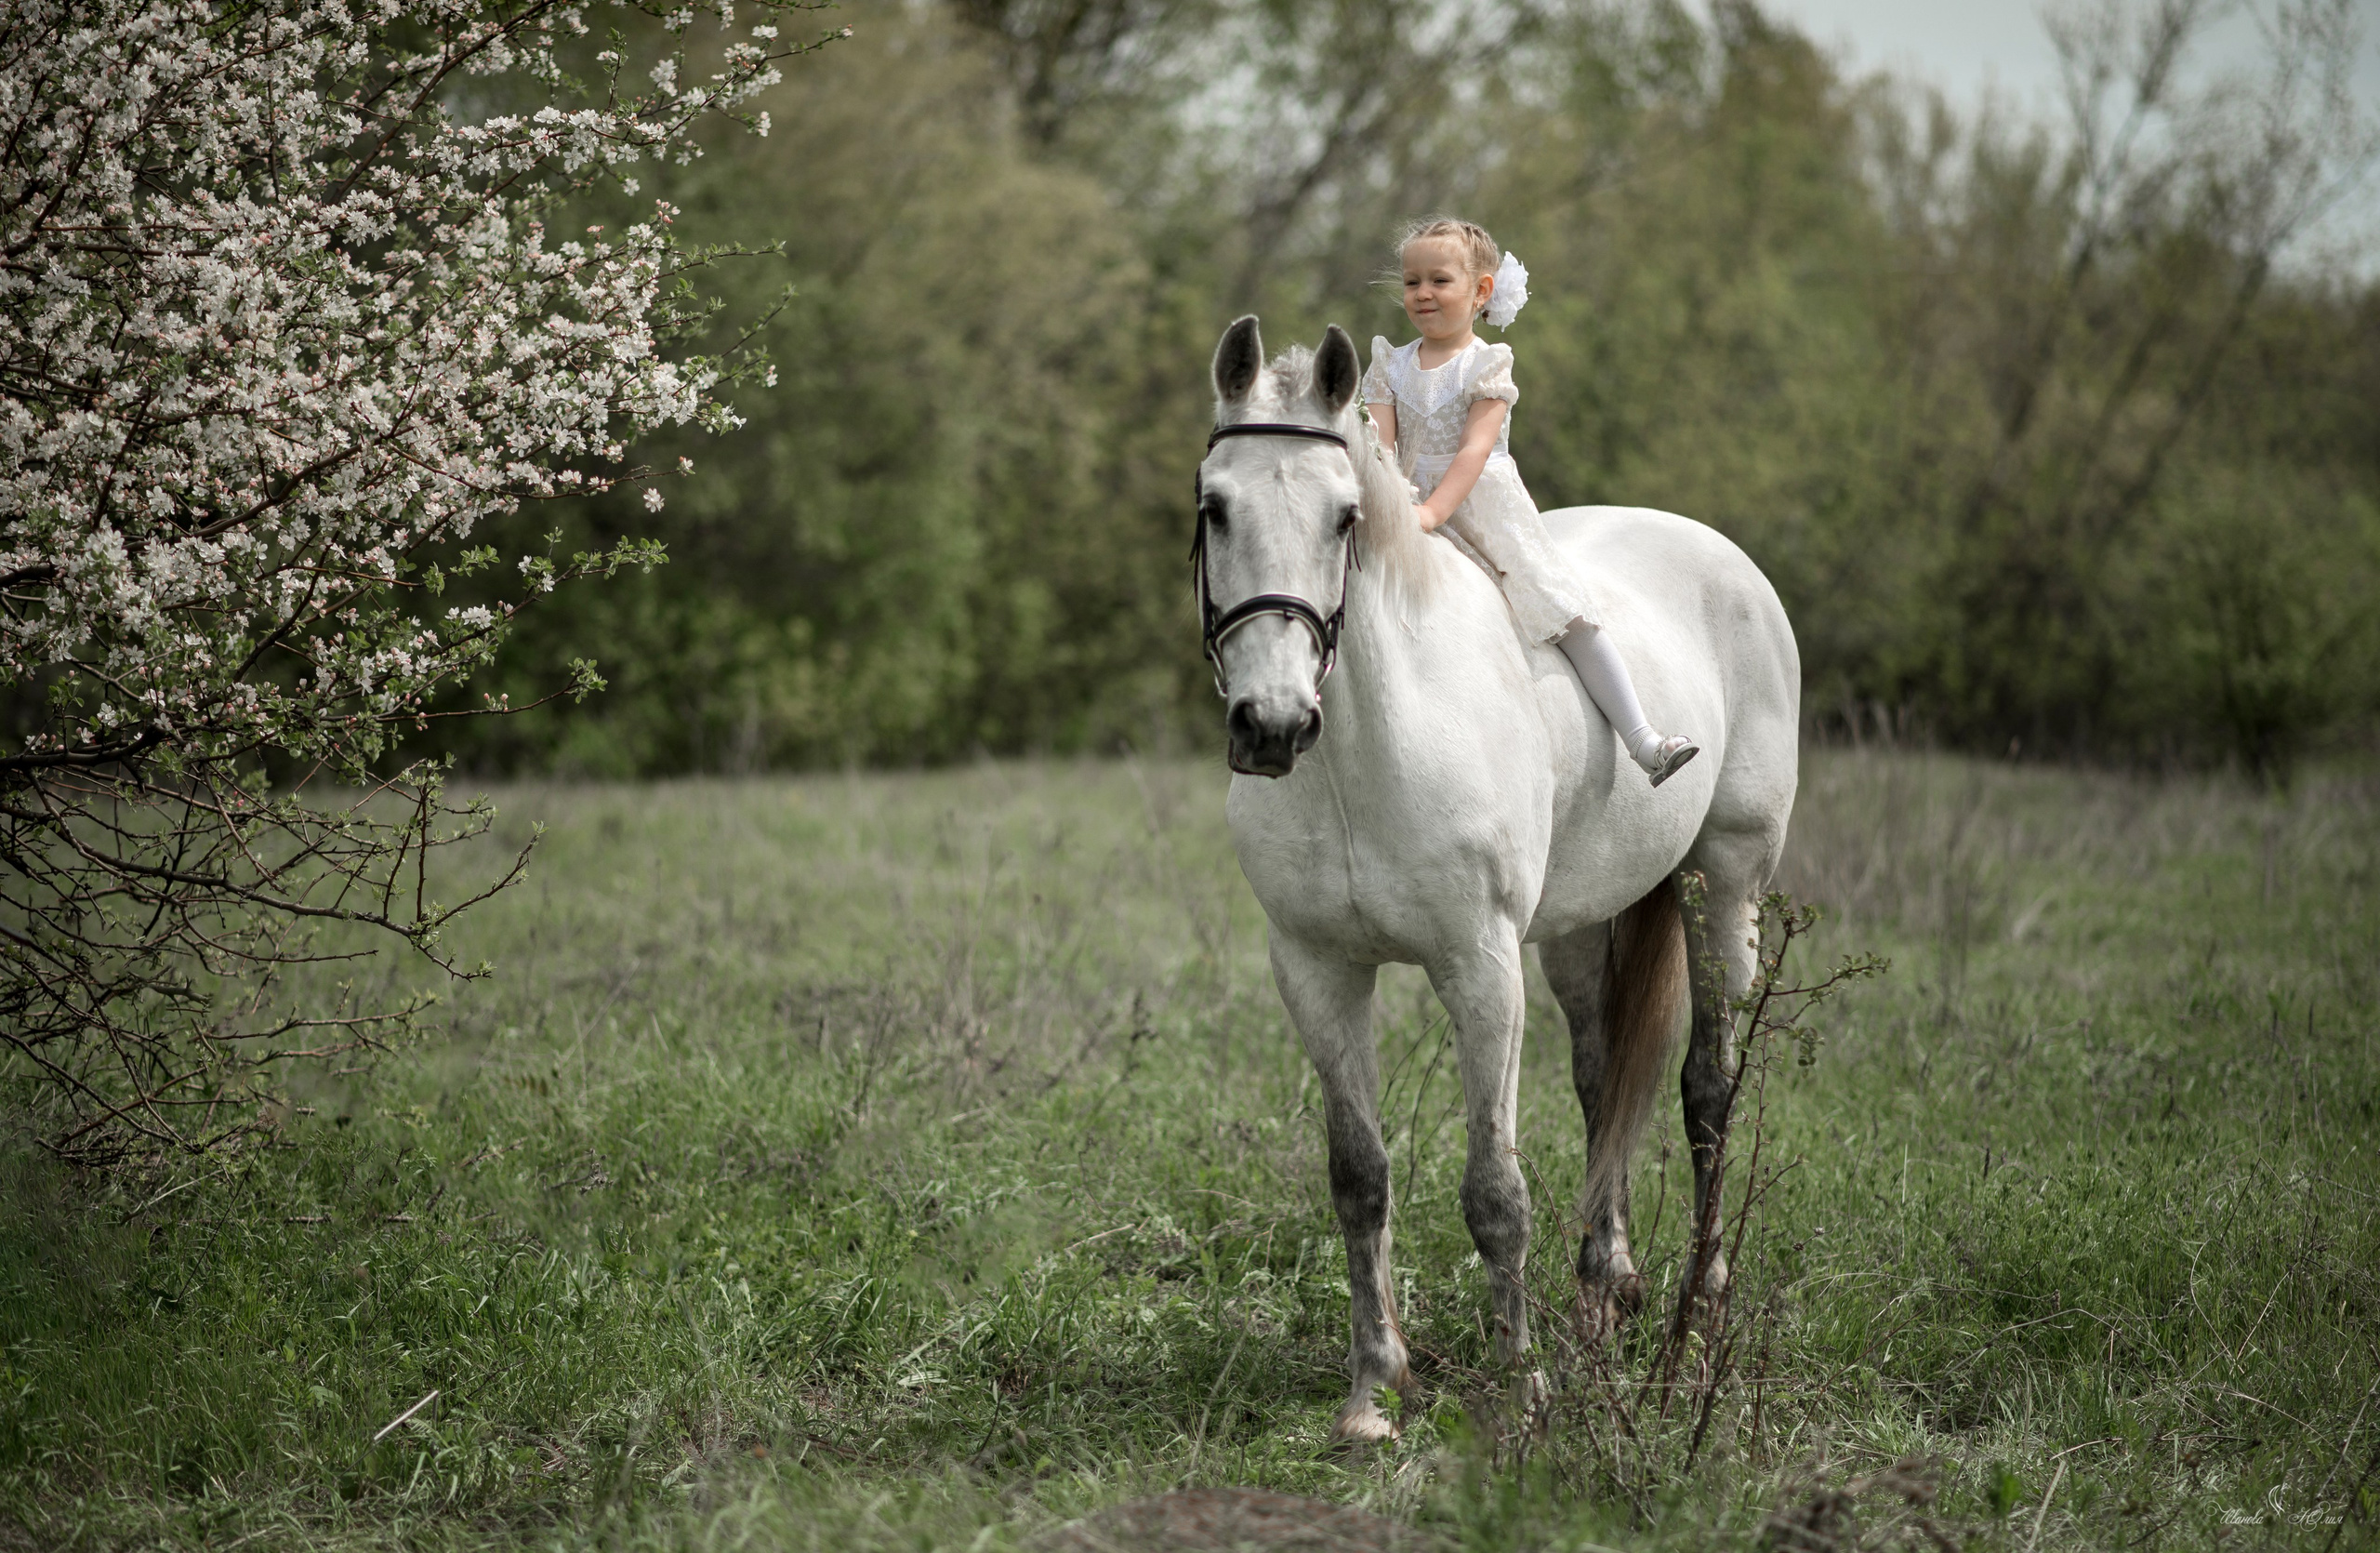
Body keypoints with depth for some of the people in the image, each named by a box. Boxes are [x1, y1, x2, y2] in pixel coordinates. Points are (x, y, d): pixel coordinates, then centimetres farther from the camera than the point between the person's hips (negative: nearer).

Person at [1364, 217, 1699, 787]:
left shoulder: (1487, 365, -5)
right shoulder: (1390, 366, 6)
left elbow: (1475, 449, -16)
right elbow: (1379, 441, -5)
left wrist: (1432, 511, -30)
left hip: (1487, 510, -3)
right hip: (1411, 511, 3)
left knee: (1571, 614, -9)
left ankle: (1640, 738, -10)